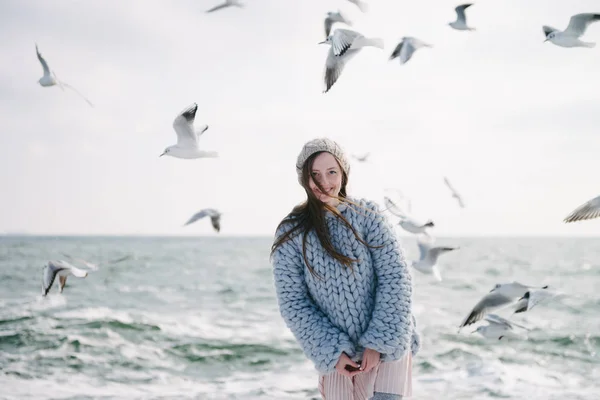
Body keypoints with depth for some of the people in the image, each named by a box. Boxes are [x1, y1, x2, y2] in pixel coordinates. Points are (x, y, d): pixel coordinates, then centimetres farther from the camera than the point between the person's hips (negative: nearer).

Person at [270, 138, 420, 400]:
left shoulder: (367, 215, -4)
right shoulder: (290, 234, -2)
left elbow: (395, 278, -8)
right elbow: (292, 303, -4)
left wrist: (378, 343, -14)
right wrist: (332, 353, -11)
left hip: (387, 346, -2)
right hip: (339, 357, 2)